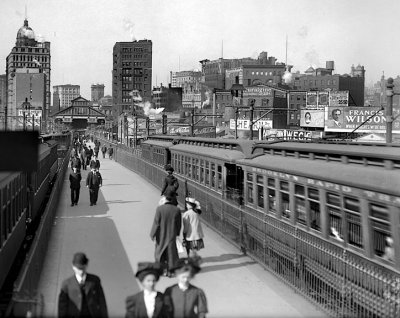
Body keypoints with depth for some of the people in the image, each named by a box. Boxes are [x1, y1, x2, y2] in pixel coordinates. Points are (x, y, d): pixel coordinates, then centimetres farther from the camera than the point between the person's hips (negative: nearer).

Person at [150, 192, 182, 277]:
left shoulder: (160, 208, -17)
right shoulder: (177, 210, -10)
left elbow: (156, 223, -14)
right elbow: (179, 224, 0)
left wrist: (152, 234, -4)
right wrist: (177, 233, 16)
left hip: (161, 235, -2)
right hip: (172, 235, 2)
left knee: (159, 252, 16)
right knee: (171, 252, 12)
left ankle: (164, 269, 16)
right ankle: (169, 271, 15)